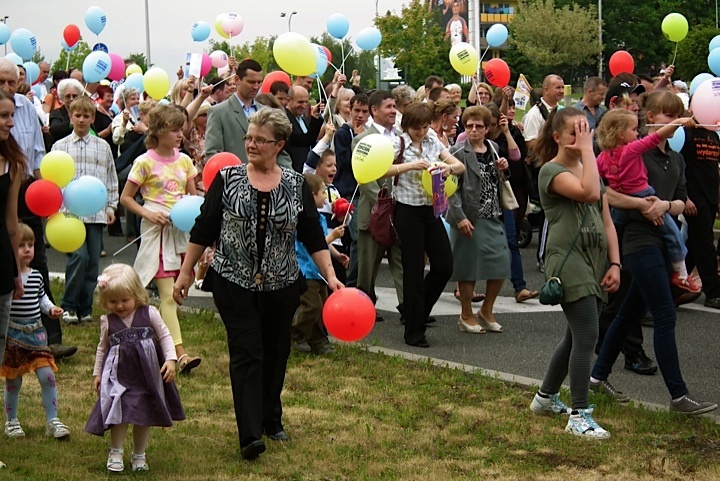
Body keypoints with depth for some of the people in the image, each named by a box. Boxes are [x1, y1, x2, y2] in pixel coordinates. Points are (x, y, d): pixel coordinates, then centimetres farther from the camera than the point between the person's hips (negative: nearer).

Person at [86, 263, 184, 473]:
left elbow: (164, 336, 2)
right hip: (119, 374, 0)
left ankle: (139, 455, 22)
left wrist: (171, 359, -9)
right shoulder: (107, 322, 0)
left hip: (148, 373, 1)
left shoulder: (150, 314, -5)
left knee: (145, 415, 8)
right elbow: (102, 347, 12)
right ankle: (115, 453, 8)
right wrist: (97, 373, 13)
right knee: (120, 412, -10)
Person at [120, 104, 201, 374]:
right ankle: (180, 353, -19)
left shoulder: (184, 160, 10)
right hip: (157, 230, -6)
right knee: (168, 294, -11)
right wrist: (148, 214, -14)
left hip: (181, 229, 6)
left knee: (177, 292, 6)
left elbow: (193, 197, 17)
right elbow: (126, 198, -1)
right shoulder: (145, 162, -4)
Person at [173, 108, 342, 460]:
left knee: (275, 354, 11)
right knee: (246, 354, -9)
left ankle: (271, 420, 30)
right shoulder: (227, 179, -2)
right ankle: (250, 434, -14)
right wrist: (186, 271, 2)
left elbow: (313, 237, 6)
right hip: (235, 284, -2)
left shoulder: (296, 186, 2)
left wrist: (330, 276, -2)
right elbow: (203, 229, 2)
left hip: (281, 286, 2)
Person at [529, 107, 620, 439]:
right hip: (568, 261, -8)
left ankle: (546, 398, 32)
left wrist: (614, 263, 5)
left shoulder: (591, 169, 16)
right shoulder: (552, 171, -9)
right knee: (587, 337, -14)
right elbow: (589, 193, -28)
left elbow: (606, 221, 14)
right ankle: (579, 417, -10)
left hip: (595, 262, 8)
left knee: (576, 336, 15)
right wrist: (587, 150, -19)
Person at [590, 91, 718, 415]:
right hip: (641, 240, -8)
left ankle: (598, 376, 27)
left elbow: (680, 202, 8)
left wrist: (666, 205, -14)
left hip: (664, 240, 8)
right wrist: (642, 203, -21)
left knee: (630, 313, 15)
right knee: (665, 317, -9)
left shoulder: (676, 160, 14)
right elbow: (604, 192, -18)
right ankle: (678, 396, -7)